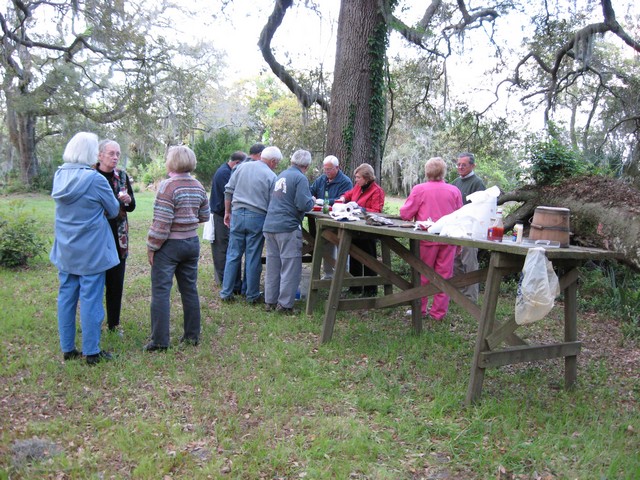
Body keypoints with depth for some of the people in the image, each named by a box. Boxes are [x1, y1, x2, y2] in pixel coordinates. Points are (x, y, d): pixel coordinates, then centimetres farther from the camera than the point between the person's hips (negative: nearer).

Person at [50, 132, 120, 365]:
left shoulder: (59, 176, 2)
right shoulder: (95, 179, -17)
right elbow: (114, 210, -5)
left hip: (65, 250, 6)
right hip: (91, 251, -6)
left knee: (66, 297, 12)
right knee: (90, 299, 1)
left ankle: (67, 349, 22)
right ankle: (91, 352, 9)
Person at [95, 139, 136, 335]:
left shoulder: (122, 176, 6)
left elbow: (132, 207, 12)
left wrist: (128, 200, -11)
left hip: (118, 238, 4)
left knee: (116, 282, 9)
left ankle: (114, 323, 21)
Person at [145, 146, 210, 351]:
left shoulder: (168, 186, -16)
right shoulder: (198, 186, 5)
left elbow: (162, 223, -19)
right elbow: (204, 216, 12)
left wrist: (151, 247, -11)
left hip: (169, 245, -7)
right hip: (192, 243, 7)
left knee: (161, 291, 0)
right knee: (190, 290, 14)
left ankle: (160, 340, 3)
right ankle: (192, 336, 21)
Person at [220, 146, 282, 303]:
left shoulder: (242, 167, 7)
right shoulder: (271, 176, -5)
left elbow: (228, 191, 7)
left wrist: (227, 212, 14)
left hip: (237, 214, 3)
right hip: (257, 217, -3)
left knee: (233, 255, 9)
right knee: (253, 258, 5)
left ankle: (226, 293, 13)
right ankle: (252, 295, 14)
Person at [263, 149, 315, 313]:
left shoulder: (281, 175, 17)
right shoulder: (300, 178, -9)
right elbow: (304, 205, -18)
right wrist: (312, 201, 3)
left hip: (270, 225, 8)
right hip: (288, 227, -8)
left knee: (273, 265, 13)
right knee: (291, 267, 0)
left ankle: (270, 302, 19)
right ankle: (284, 304, 1)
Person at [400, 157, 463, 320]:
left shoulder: (419, 189, -6)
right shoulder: (454, 191, 2)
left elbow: (405, 214, -6)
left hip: (427, 239, -2)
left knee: (422, 275, 10)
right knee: (443, 276, 8)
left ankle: (419, 309, 17)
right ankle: (439, 312, 13)